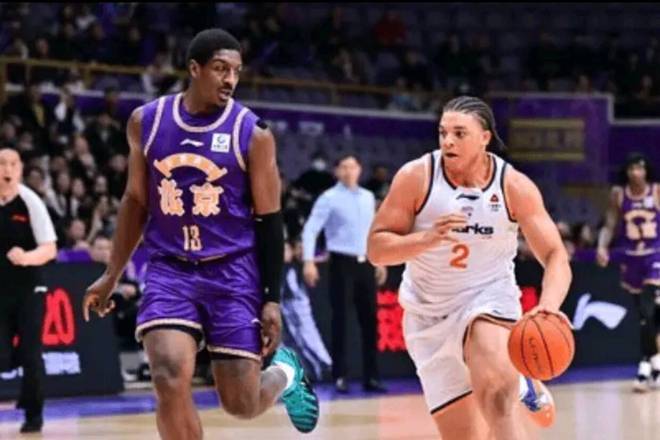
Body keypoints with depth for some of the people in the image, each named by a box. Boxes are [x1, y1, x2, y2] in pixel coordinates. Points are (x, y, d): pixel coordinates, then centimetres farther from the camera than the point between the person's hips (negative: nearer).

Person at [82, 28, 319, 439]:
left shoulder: (253, 133, -7)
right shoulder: (146, 121, 1)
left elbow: (269, 220, -2)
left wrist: (272, 299, -7)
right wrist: (112, 275, 15)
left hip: (233, 271, -2)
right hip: (169, 270, 2)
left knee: (242, 404, -1)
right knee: (170, 382, -19)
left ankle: (285, 373, 36)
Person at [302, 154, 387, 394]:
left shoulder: (368, 197, 12)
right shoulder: (329, 198, -5)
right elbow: (310, 229, -11)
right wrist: (309, 262, -21)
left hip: (365, 263, 5)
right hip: (342, 263, -5)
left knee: (370, 320, 4)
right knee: (340, 320, -3)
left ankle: (370, 377, 10)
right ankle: (340, 377, 3)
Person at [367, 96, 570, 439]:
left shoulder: (514, 186, -13)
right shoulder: (416, 177, -14)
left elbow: (555, 257, -12)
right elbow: (376, 249, -12)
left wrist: (549, 304, -33)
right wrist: (426, 239, -31)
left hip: (489, 298, -1)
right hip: (430, 315, 2)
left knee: (497, 391, -35)